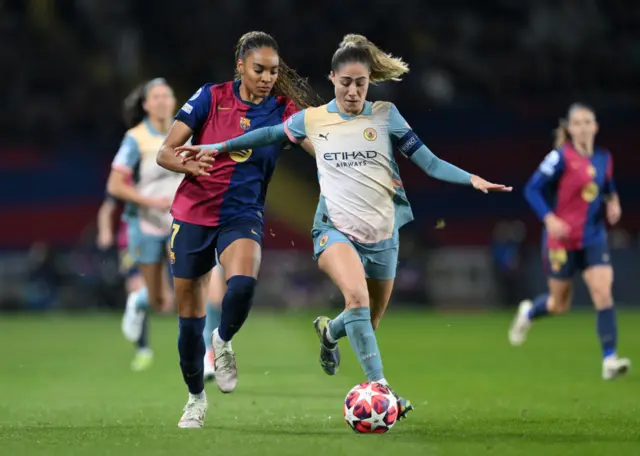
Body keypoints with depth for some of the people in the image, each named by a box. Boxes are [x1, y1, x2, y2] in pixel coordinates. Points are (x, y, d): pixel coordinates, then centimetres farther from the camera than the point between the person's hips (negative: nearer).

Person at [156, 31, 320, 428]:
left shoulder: (284, 110, -5)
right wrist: (189, 164, -29)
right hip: (193, 215, 1)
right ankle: (196, 398, 30)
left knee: (242, 284, -33)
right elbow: (165, 153, -8)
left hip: (243, 216, -1)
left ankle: (224, 342, -1)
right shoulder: (211, 97, -6)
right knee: (190, 316, 7)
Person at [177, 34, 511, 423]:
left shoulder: (386, 115, 0)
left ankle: (329, 331, 48)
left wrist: (472, 179, -15)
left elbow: (428, 162, -1)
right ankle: (379, 385, -33)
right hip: (336, 228, -2)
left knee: (369, 325, 12)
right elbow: (270, 134, 18)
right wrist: (217, 149, 17)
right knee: (357, 296, -31)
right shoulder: (312, 119, 1)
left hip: (383, 232, 2)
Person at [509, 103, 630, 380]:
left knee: (603, 292, -15)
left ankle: (609, 360, -13)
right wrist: (549, 219, -23)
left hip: (593, 238, 4)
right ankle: (528, 312, 45)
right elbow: (532, 190, -11)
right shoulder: (561, 157, -12)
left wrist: (613, 204, -1)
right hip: (562, 239, -4)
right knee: (560, 304, 10)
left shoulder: (603, 159, 4)